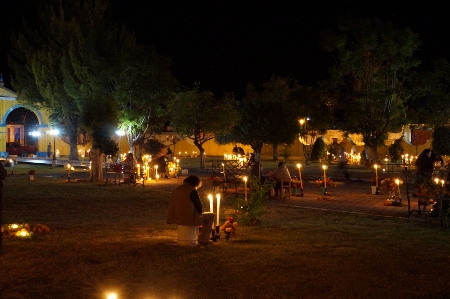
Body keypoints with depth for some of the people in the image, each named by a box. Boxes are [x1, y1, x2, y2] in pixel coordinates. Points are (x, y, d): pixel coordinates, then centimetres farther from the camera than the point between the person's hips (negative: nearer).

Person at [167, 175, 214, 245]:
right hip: (189, 219, -8)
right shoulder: (192, 191, -13)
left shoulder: (176, 190, 9)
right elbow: (199, 207, -9)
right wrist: (200, 212, 16)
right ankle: (203, 240, 12)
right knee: (210, 216, 11)